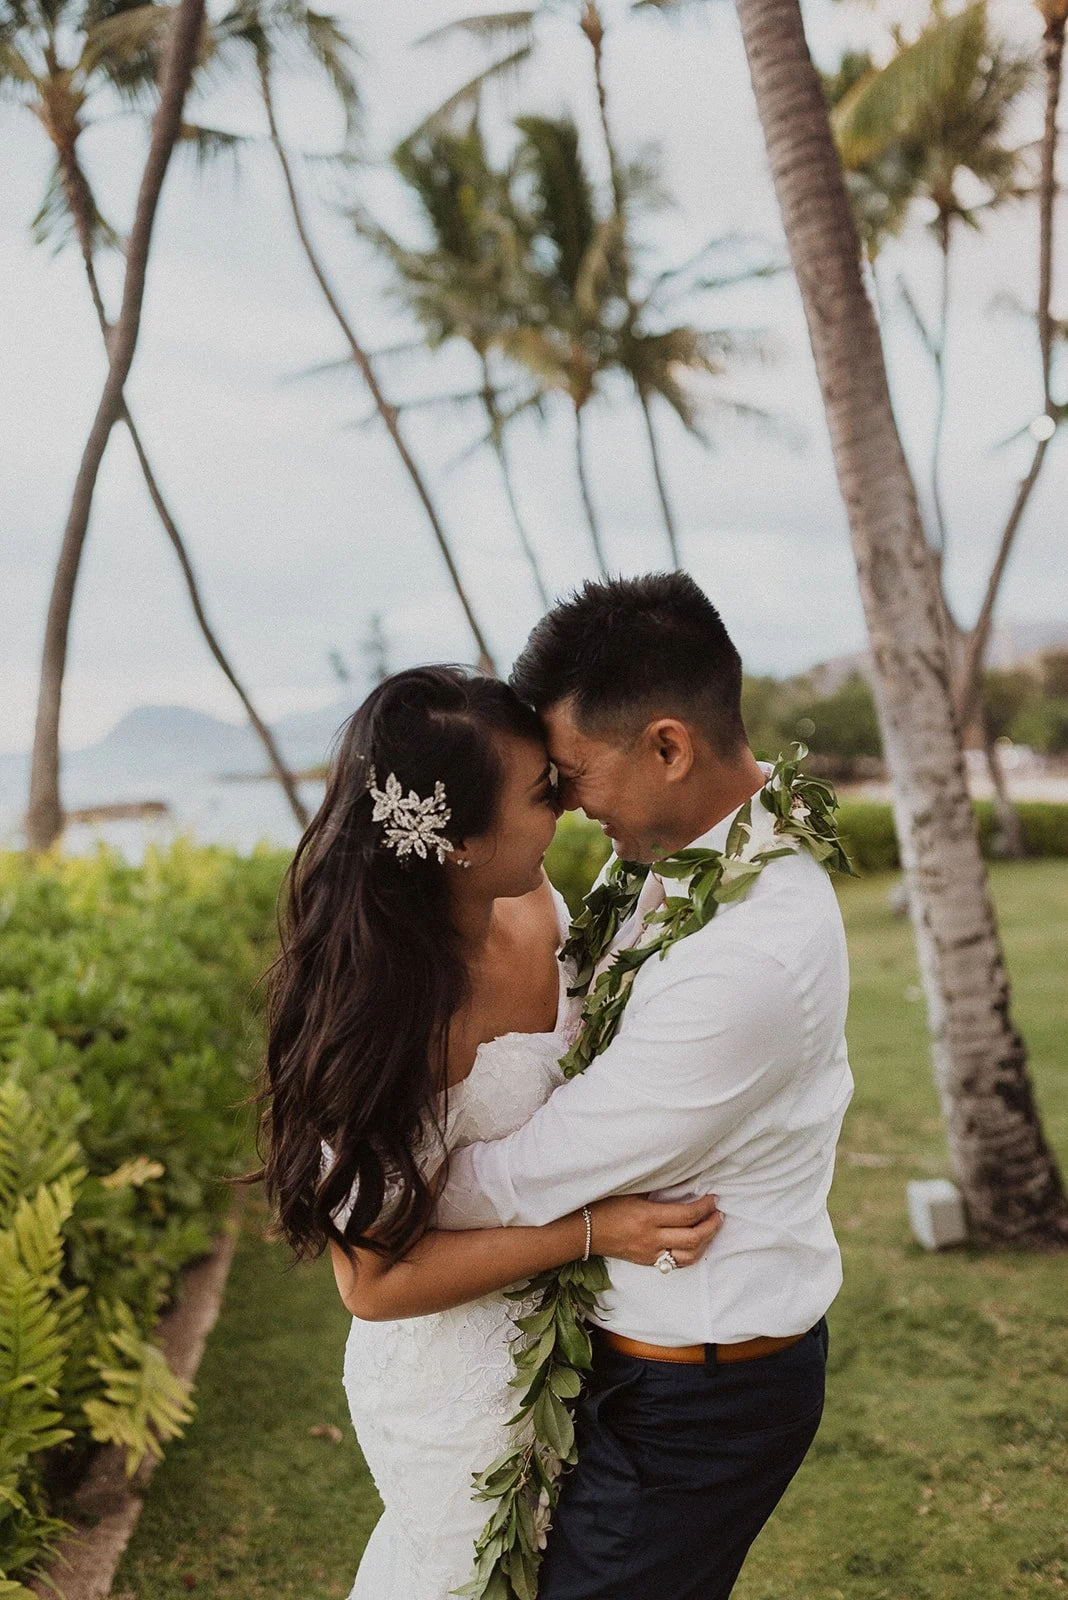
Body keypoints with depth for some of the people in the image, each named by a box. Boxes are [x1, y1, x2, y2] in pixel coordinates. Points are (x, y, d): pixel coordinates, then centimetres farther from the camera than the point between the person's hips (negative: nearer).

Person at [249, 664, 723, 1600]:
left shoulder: (534, 896, -11)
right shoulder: (395, 1018, -34)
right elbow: (375, 1280, -24)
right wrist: (593, 1231, -28)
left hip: (559, 1334, 7)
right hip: (465, 1383, -7)